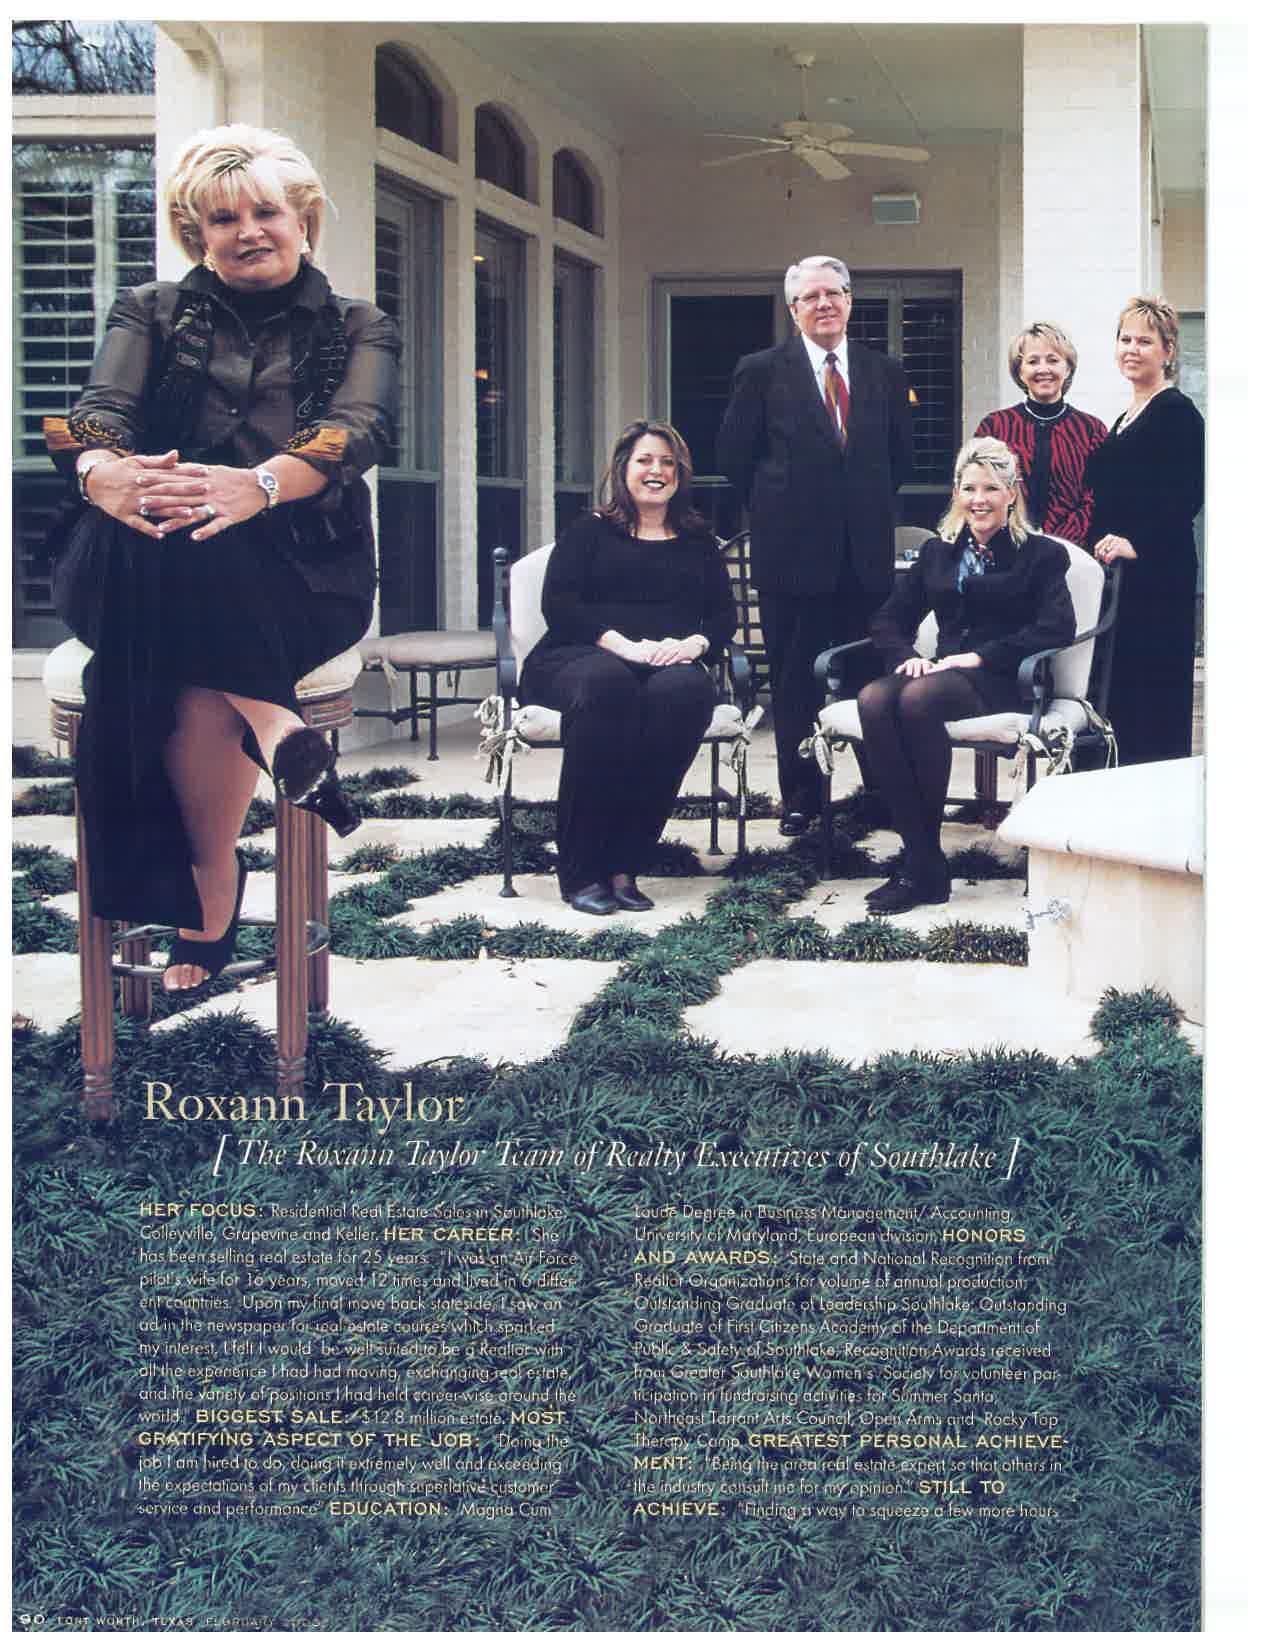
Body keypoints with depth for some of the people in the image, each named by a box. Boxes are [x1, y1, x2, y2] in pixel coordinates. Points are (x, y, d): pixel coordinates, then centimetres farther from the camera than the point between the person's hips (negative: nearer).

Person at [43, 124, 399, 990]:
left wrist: (258, 484, -29)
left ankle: (208, 907, -30)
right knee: (147, 540, -37)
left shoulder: (359, 329, 17)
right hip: (153, 574, 2)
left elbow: (360, 430, -5)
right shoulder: (153, 312, 21)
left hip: (303, 573, -1)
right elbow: (103, 410, 1)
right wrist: (103, 471, -27)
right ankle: (269, 724, -36)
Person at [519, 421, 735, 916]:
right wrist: (624, 644, -15)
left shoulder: (697, 542, 25)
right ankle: (579, 871, -35)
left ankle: (623, 865, -34)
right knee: (605, 682, -39)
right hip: (578, 657, -2)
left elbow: (724, 615, 15)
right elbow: (559, 605, 1)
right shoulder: (589, 532, 16)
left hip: (672, 665, 2)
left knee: (686, 689, -35)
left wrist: (694, 643, -9)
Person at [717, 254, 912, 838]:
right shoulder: (762, 372, 1)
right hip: (794, 551, -2)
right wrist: (777, 508, 4)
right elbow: (734, 454, 3)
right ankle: (800, 795, 10)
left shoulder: (884, 373, 10)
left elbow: (900, 455, 18)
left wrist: (872, 508, 12)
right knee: (795, 679, 2)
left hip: (866, 552, 2)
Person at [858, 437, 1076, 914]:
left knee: (917, 697, -36)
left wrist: (981, 656, -15)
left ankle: (923, 867, -27)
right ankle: (921, 858, -32)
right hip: (943, 672, 5)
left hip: (1000, 681, -4)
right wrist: (906, 656, -4)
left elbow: (1058, 627, -8)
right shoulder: (937, 552, 23)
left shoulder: (1040, 554, 8)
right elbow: (888, 620, 20)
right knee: (873, 699, -31)